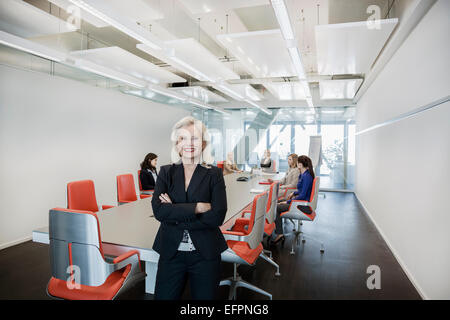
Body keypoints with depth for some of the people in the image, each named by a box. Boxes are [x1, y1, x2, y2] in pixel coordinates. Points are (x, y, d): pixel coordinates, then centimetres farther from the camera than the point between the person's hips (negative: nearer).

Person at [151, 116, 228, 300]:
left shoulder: (214, 174, -4)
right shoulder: (166, 172, 1)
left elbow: (217, 217, -15)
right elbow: (158, 210, -13)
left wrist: (174, 213, -15)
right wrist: (197, 207, -20)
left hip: (205, 254, -1)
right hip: (171, 252, 1)